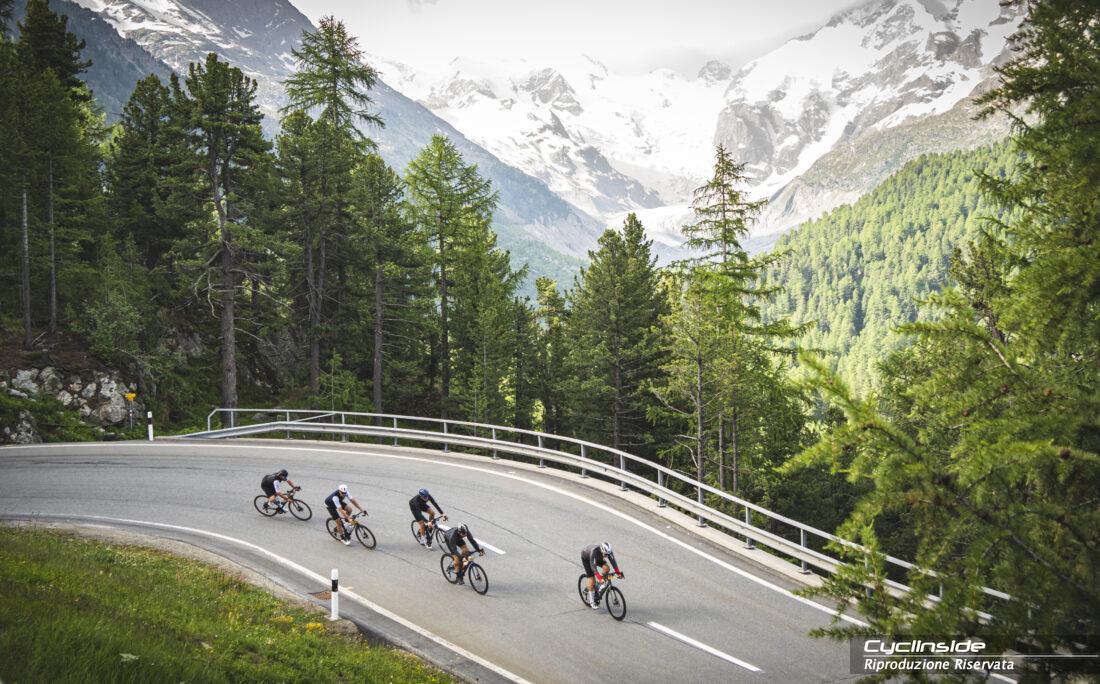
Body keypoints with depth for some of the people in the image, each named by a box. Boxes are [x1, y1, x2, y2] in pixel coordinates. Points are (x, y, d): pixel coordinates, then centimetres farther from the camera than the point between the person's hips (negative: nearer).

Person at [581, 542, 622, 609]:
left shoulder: (608, 551, -30)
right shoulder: (594, 551, -44)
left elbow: (612, 560, -27)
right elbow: (593, 566, -46)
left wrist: (618, 572, -37)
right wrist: (600, 578, -52)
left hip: (597, 557, 5)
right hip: (586, 557, -5)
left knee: (606, 569, -18)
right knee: (591, 577, -14)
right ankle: (591, 601, -2)